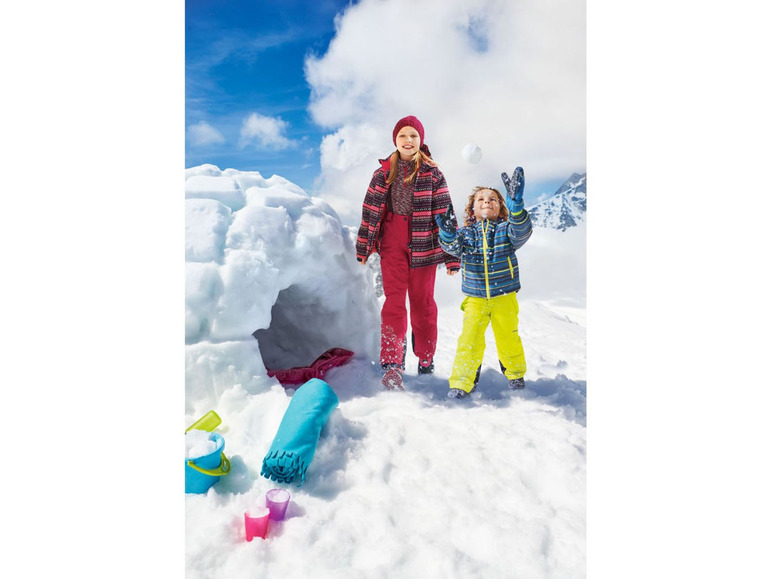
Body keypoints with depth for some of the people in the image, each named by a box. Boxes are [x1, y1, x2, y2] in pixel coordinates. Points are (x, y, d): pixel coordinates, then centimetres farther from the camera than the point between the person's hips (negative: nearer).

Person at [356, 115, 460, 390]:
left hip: (423, 243, -1)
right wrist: (363, 248, 11)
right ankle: (392, 364, -9)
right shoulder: (384, 173, 6)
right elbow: (370, 211, 10)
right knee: (394, 299, -8)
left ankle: (426, 359, 24)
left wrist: (452, 255, -5)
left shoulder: (432, 173, 1)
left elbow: (445, 213, -1)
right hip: (391, 243, 1)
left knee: (422, 301, 7)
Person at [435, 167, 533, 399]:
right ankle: (461, 382, 8)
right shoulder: (466, 232, -1)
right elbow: (453, 247, -19)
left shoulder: (506, 229, -4)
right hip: (475, 299, 0)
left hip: (504, 298, 0)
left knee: (508, 338, 13)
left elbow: (522, 232, -25)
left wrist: (515, 202, -42)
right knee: (469, 339, -5)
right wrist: (448, 234, -42)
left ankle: (515, 373, 38)